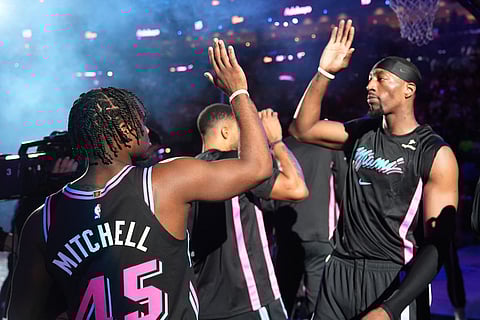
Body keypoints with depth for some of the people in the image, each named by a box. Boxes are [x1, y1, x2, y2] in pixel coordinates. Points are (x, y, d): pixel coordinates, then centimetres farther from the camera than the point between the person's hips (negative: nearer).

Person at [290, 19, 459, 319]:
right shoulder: (362, 133, 7)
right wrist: (325, 72, -4)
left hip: (388, 278, -5)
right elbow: (303, 128, 7)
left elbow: (438, 242, -13)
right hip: (338, 271, 5)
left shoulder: (435, 154, -10)